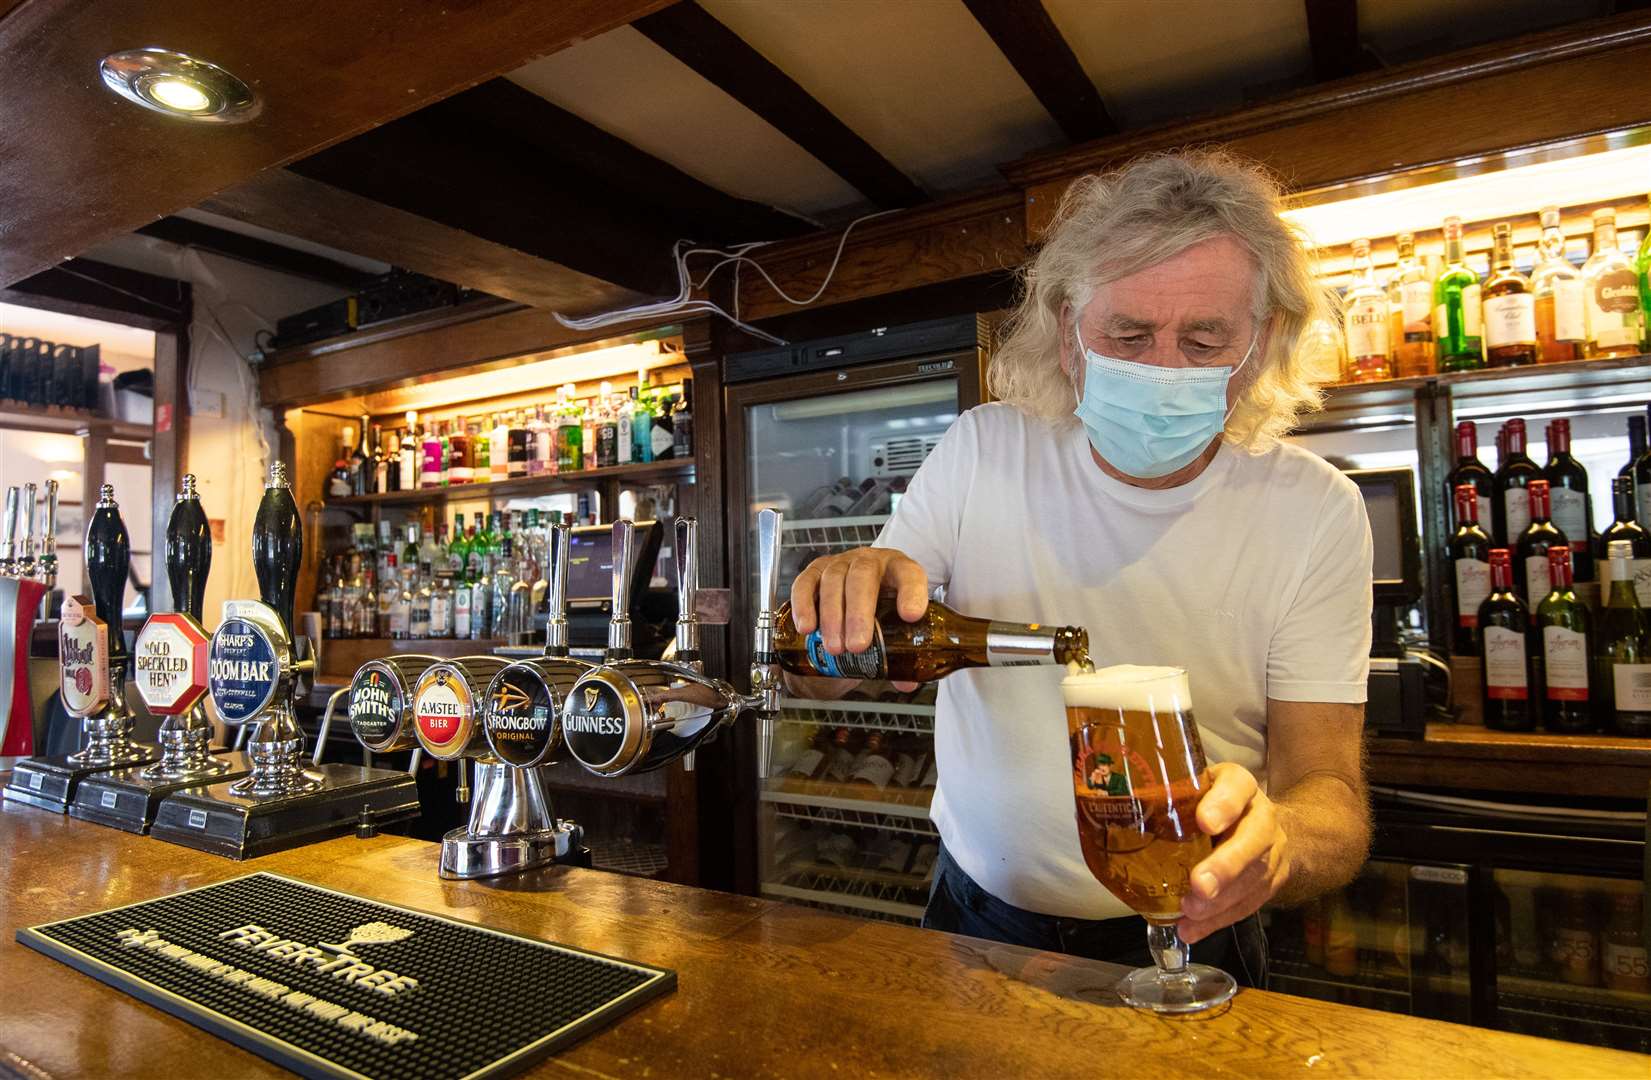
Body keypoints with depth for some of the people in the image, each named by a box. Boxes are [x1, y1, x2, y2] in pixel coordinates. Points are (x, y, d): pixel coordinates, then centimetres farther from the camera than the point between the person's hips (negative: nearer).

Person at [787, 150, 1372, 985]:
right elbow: (819, 674, -4)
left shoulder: (1315, 511, -9)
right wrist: (848, 588, -26)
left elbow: (1329, 791, -11)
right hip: (978, 920, -1)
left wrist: (1273, 842, -34)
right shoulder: (983, 450, -8)